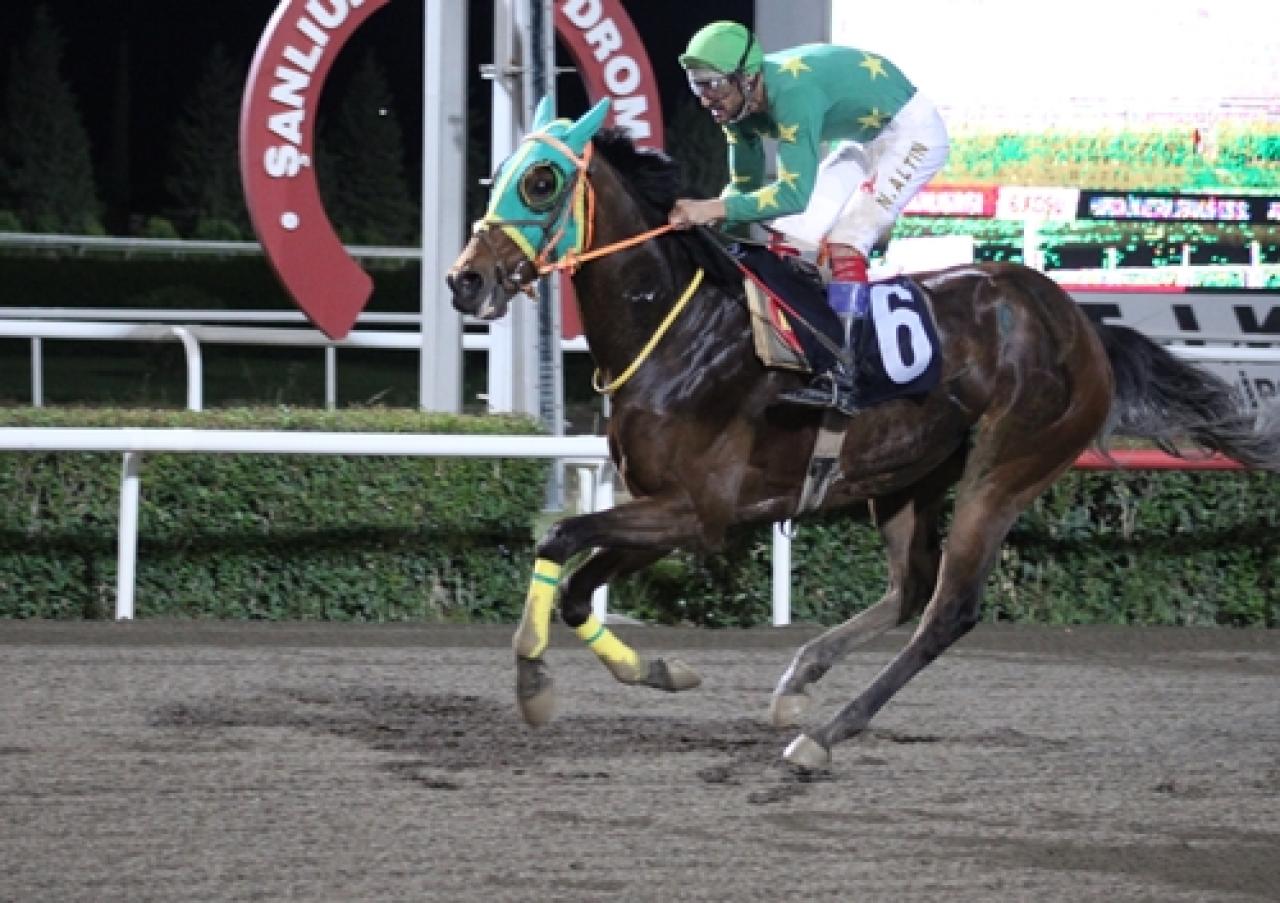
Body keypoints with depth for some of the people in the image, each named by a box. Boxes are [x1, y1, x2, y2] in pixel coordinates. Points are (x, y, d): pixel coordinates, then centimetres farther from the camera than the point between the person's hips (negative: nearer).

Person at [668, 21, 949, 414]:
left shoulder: (792, 92, -36)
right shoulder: (741, 105, -9)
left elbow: (795, 193, -40)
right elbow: (745, 184, 1)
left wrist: (714, 208, -46)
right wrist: (706, 214, -19)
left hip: (912, 132, -10)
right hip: (864, 142, 10)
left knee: (845, 240, -23)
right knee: (791, 233, 4)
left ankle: (843, 377, -29)